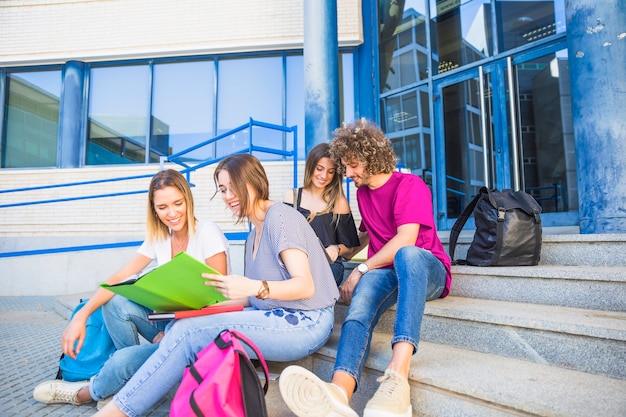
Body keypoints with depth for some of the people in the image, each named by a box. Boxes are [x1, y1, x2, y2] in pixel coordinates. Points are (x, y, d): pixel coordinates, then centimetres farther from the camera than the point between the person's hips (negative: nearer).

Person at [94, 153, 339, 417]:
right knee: (180, 327, -9)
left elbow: (305, 286, -19)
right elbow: (252, 298, 13)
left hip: (305, 323, -8)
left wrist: (254, 287, -35)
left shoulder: (280, 216, -9)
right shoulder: (254, 235, 18)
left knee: (190, 332, -20)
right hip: (276, 316, 8)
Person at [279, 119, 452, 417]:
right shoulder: (362, 192, 18)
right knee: (362, 299, -32)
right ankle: (339, 391, -59)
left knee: (407, 255, -40)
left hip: (427, 269, -4)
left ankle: (398, 374, -55)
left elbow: (405, 241, -17)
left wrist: (360, 270, -15)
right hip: (384, 272, 4)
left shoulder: (410, 185, -4)